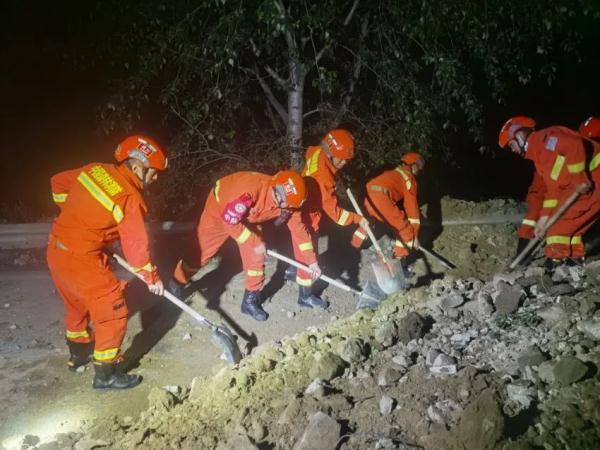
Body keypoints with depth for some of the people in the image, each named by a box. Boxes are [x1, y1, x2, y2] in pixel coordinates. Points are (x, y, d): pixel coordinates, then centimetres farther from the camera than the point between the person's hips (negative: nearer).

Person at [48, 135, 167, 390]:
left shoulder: (96, 169, 3)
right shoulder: (131, 199, -18)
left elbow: (58, 183, 16)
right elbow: (136, 245, -13)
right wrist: (152, 278, -1)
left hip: (56, 249, 9)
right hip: (82, 259, -9)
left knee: (77, 304, 27)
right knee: (112, 312, 4)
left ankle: (79, 354, 46)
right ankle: (106, 374, 15)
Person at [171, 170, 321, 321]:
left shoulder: (288, 201, -25)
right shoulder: (250, 190, -44)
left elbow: (299, 229, -12)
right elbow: (229, 220, -34)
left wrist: (311, 261, -10)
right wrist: (256, 242, -25)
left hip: (247, 217, 5)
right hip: (219, 210, -5)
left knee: (256, 254, -5)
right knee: (200, 252, 2)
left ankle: (251, 300, 11)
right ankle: (176, 285, 27)